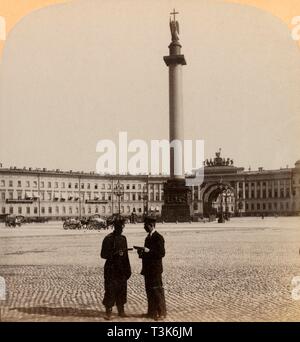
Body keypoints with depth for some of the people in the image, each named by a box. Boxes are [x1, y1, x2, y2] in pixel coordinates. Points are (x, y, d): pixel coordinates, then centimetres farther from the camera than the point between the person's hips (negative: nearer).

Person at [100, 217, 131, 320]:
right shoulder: (108, 239, -9)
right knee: (110, 290, -4)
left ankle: (121, 310, 20)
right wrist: (114, 253, -24)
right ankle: (108, 312, 6)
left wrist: (128, 269, 13)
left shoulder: (123, 238, 10)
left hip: (122, 270, 6)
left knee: (122, 290, 9)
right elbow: (103, 254, -10)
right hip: (111, 270, -6)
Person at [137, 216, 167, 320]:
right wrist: (142, 252, 3)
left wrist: (148, 251, -22)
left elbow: (161, 253, -17)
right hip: (147, 269, 9)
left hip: (155, 269, -9)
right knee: (149, 291, 13)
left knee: (157, 291, -2)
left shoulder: (158, 237, -12)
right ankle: (152, 312, 22)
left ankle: (161, 313, 6)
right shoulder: (148, 238, 16)